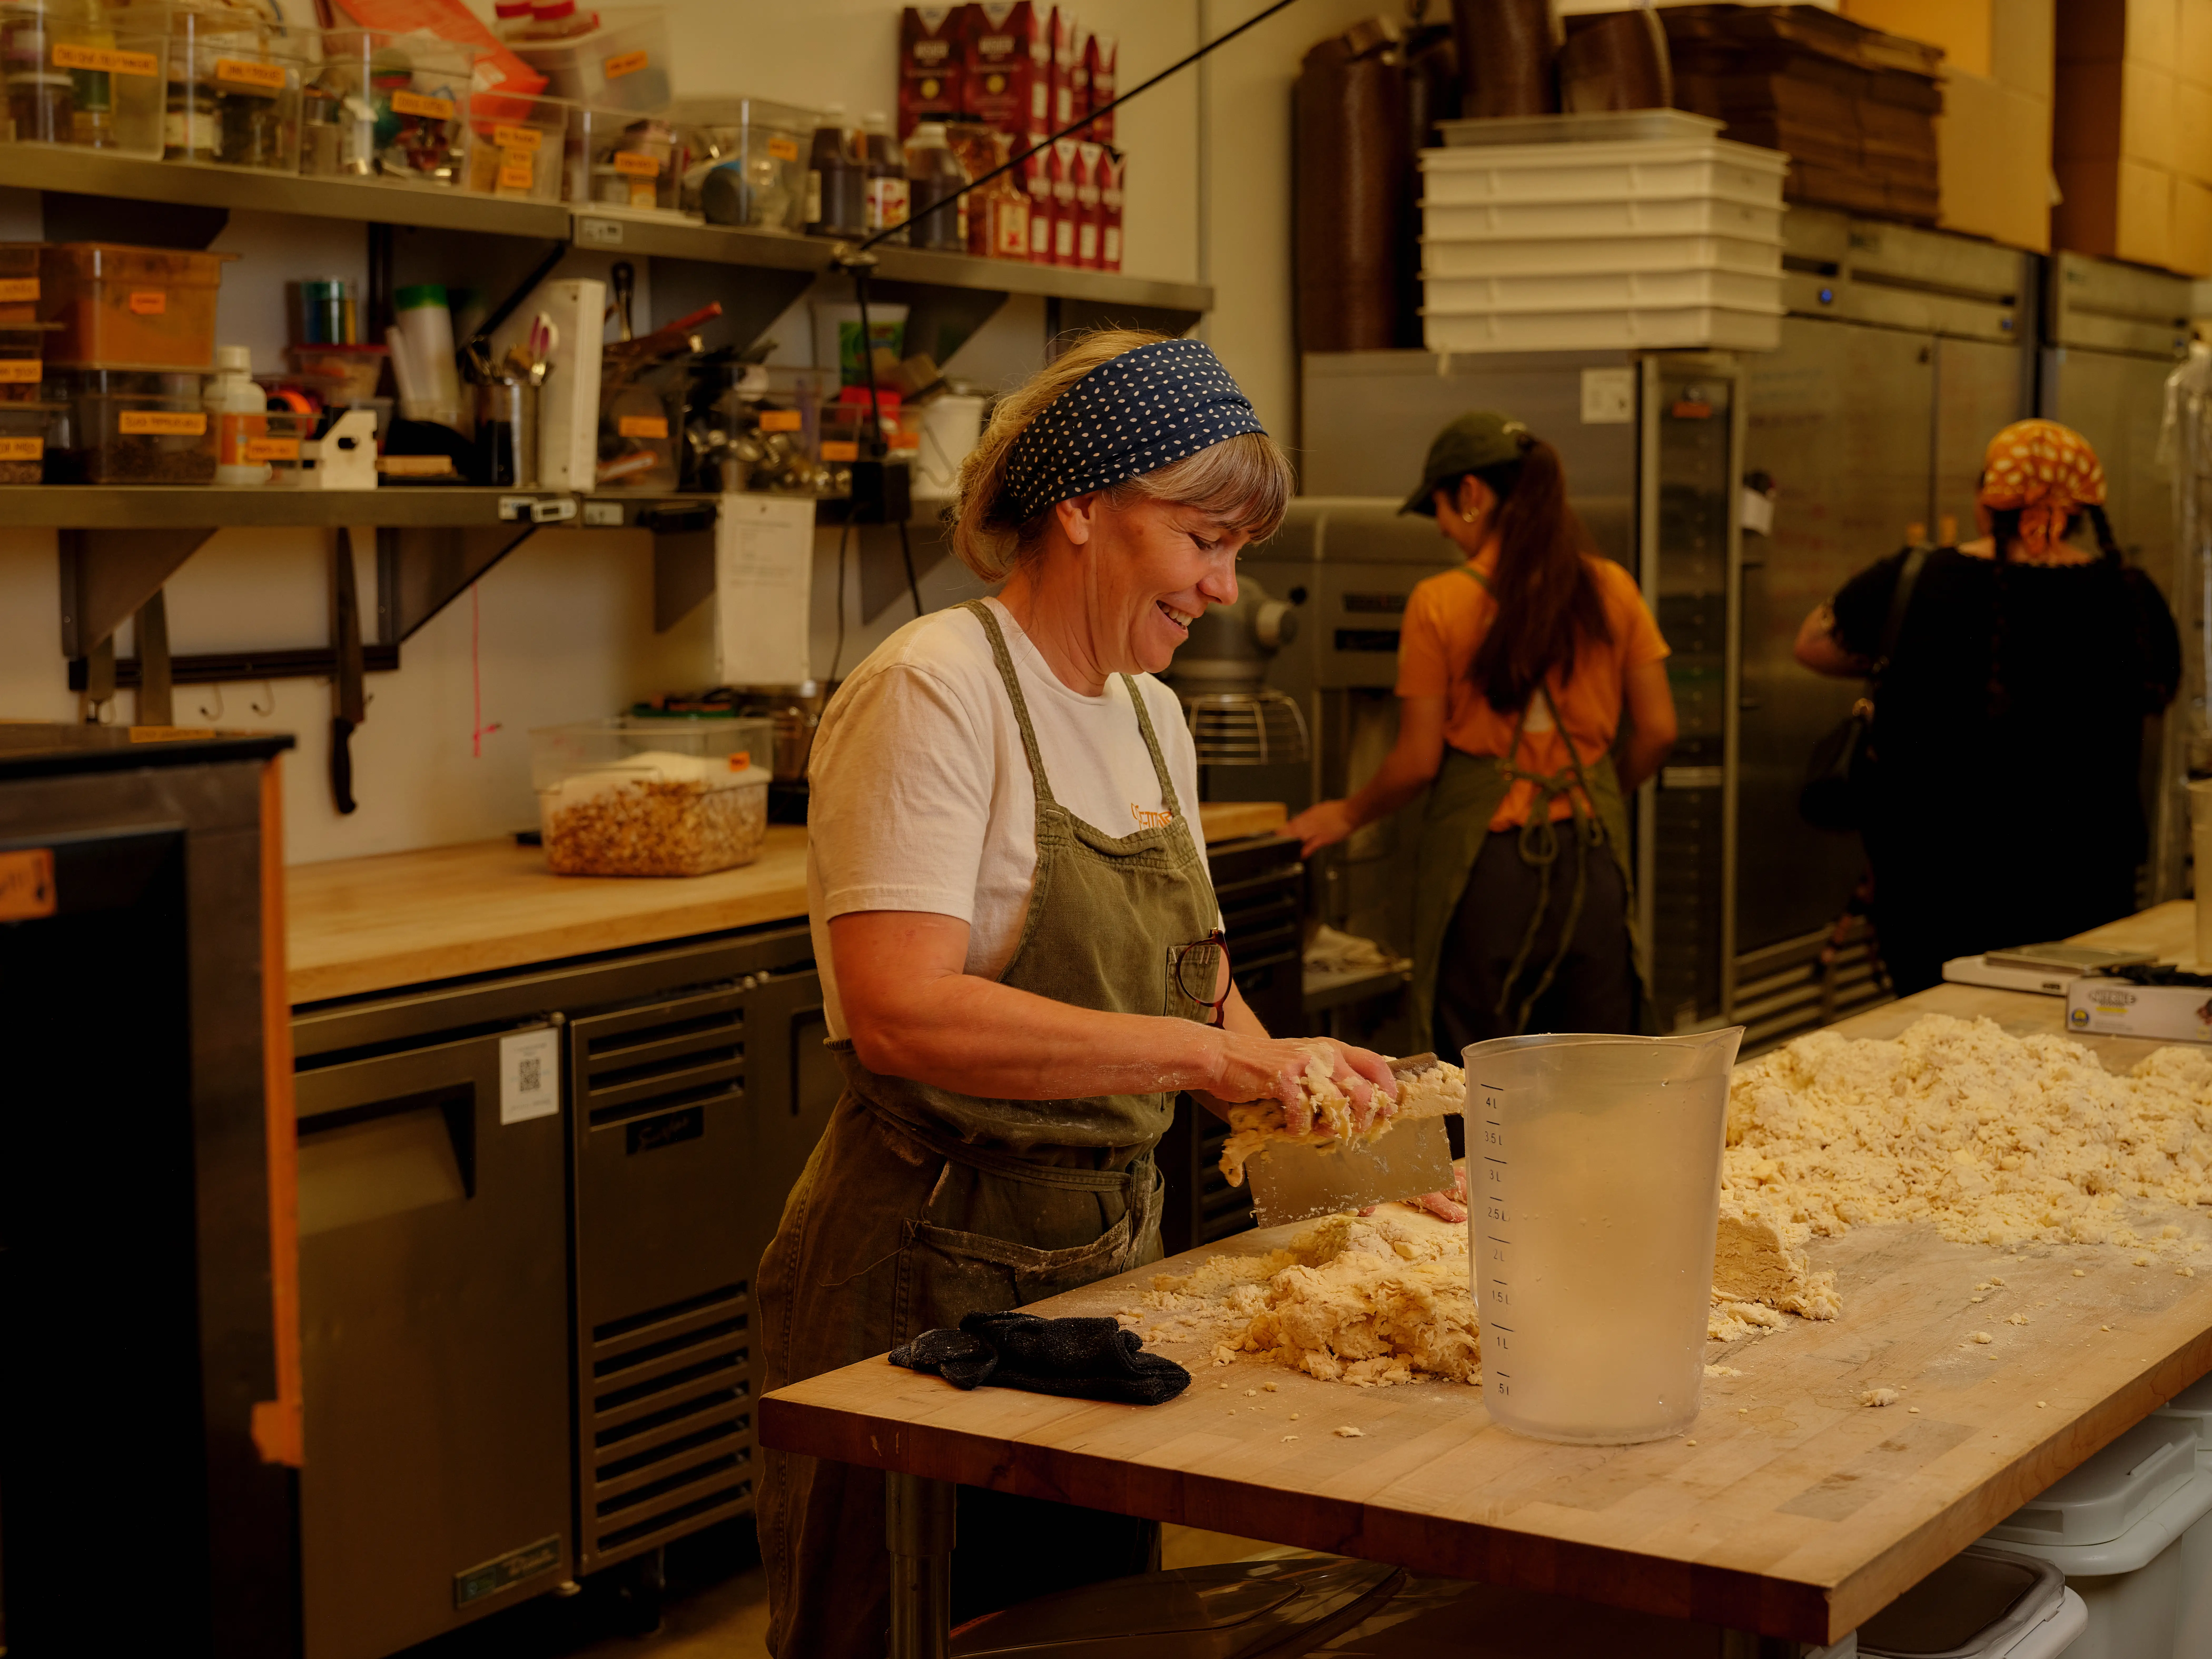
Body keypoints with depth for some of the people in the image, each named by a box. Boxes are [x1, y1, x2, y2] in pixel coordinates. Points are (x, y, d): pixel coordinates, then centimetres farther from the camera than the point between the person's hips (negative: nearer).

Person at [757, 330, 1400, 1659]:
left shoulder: (1149, 712, 10)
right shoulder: (935, 693, -16)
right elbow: (903, 1015, -27)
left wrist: (1281, 1071, -1)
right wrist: (1204, 1053, -27)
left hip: (1112, 1249, 8)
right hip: (934, 1266, -8)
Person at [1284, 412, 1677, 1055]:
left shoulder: (1440, 603, -8)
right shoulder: (1611, 589, 2)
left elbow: (1419, 760, -6)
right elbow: (1657, 730, 4)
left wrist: (1348, 815, 12)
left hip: (1487, 857, -3)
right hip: (1591, 853, 3)